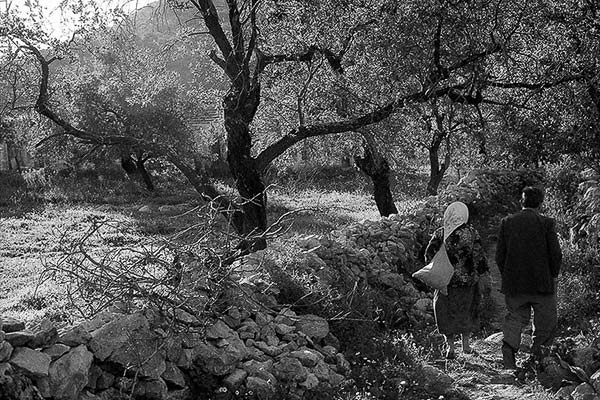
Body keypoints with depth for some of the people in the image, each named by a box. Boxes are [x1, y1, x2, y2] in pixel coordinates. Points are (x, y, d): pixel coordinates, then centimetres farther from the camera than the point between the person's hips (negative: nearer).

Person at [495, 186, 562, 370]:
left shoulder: (507, 222, 1)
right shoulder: (546, 223, -7)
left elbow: (499, 255, 1)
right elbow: (556, 254, -8)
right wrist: (553, 276, 6)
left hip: (513, 284, 3)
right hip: (542, 283, -2)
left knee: (516, 317, 12)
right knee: (546, 320, 12)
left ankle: (509, 346, -8)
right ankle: (539, 351, 8)